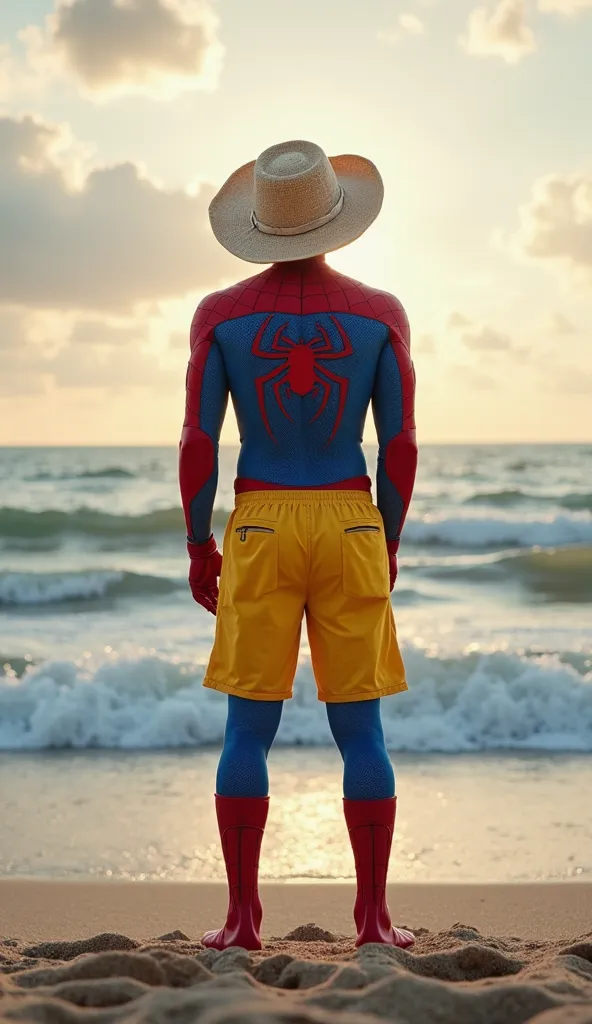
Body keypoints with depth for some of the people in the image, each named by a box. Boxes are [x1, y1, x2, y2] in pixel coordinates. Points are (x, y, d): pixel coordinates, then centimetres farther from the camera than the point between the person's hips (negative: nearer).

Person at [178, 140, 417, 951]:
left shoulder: (220, 315, -1)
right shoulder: (380, 314, -1)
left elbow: (197, 445, -3)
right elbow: (401, 446, -1)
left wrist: (198, 545, 8)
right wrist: (390, 542, 11)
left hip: (259, 529, 0)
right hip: (350, 524, 0)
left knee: (249, 728, 6)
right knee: (360, 728, 6)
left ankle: (243, 917, 6)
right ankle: (373, 916, 8)